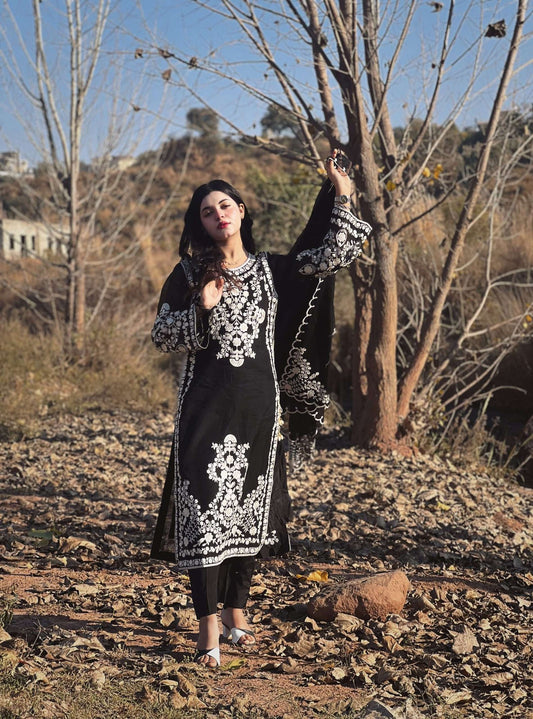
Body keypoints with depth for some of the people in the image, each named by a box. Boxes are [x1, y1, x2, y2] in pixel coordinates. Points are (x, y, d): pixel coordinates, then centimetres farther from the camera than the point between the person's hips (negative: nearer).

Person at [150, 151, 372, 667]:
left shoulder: (271, 270, 8)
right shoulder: (188, 275, 2)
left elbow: (334, 254, 4)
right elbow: (162, 337, 0)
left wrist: (340, 198, 0)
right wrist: (202, 309, -14)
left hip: (258, 406, 3)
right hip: (205, 406, -2)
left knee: (248, 508, 9)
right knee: (206, 507, -8)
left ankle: (235, 612, 22)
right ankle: (209, 626, -4)